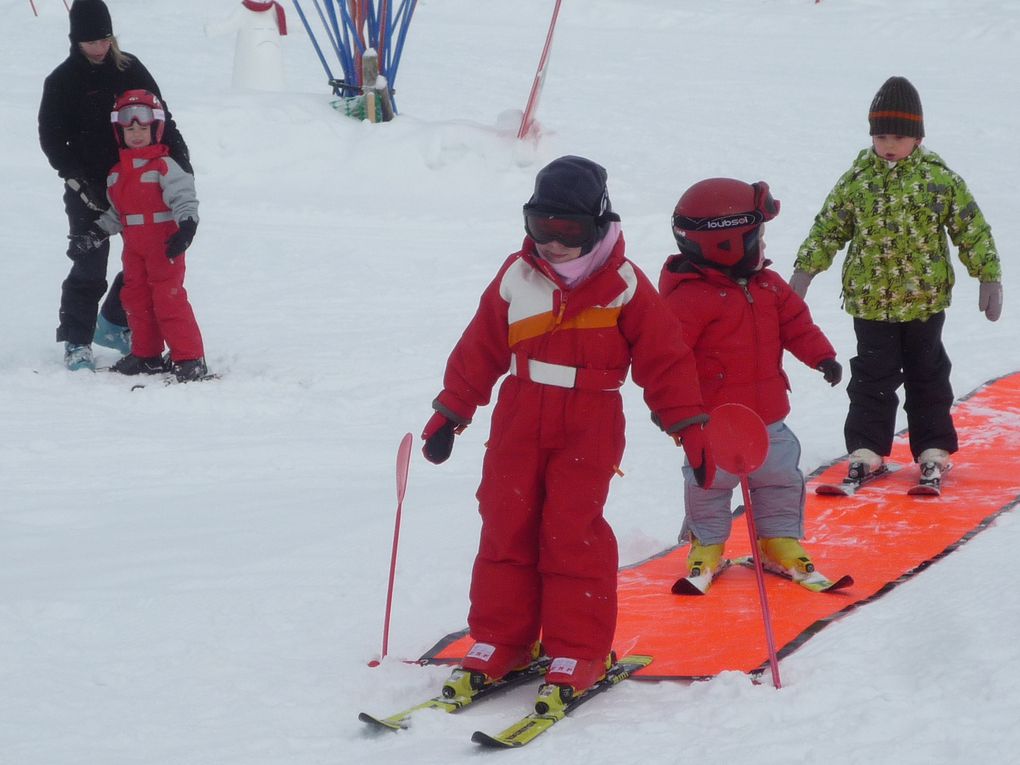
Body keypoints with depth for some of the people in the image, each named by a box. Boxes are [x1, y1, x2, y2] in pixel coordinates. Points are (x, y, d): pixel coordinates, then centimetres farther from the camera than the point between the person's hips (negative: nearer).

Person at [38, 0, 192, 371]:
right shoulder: (62, 82, -4)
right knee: (89, 268, -5)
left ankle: (113, 324, 25)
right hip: (88, 190, -4)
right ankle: (76, 341, 6)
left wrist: (180, 157, -3)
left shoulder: (130, 69, 4)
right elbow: (51, 139, -4)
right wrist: (79, 180, -14)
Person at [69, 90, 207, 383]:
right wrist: (92, 236, 19)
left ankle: (190, 359, -9)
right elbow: (115, 214, 22)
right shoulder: (116, 173, 14)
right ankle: (147, 355, 25)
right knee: (135, 298, 12)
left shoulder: (164, 166, -10)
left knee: (168, 298, -12)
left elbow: (184, 199, -17)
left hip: (165, 244, -8)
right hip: (134, 246, 8)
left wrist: (186, 229, -31)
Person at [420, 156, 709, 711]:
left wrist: (690, 429, -5)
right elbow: (478, 352, 12)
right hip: (519, 421, 4)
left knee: (573, 533, -9)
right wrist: (449, 414, 14)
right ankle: (500, 643, 15)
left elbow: (665, 361, -2)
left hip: (589, 428, -4)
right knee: (506, 527, 4)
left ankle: (576, 654, -2)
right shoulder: (516, 280, 4)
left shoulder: (623, 286, -4)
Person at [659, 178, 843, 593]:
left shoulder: (767, 285, 5)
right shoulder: (690, 296, -19)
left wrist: (821, 356, 0)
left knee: (780, 478, 12)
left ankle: (781, 541, 25)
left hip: (767, 414, 6)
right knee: (709, 481, 5)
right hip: (712, 420, -6)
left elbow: (795, 322, 12)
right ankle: (707, 545, 21)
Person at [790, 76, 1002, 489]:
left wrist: (989, 276, -3)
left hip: (925, 299, 0)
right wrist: (804, 272, 4)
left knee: (927, 376, 11)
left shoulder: (940, 178, -6)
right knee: (872, 377, 6)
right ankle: (866, 450, 15)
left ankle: (933, 451, 21)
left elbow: (972, 229, -1)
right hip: (869, 300, 1)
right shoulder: (856, 180, -3)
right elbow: (827, 229, 6)